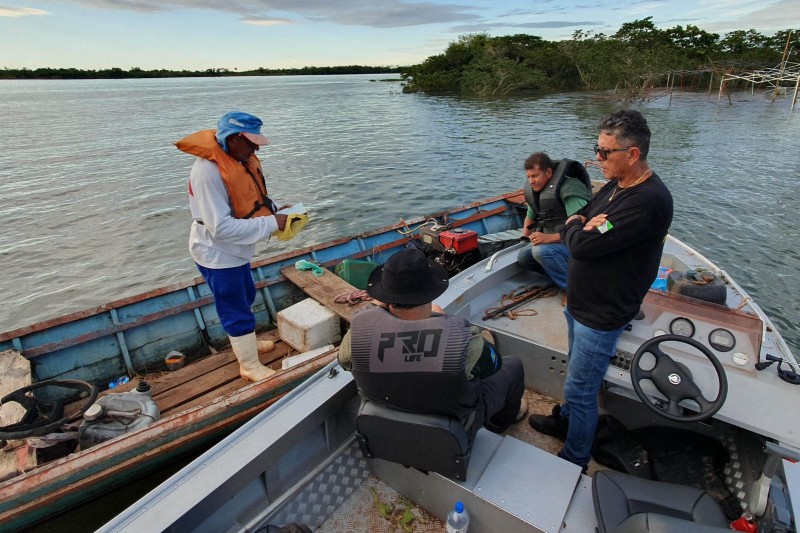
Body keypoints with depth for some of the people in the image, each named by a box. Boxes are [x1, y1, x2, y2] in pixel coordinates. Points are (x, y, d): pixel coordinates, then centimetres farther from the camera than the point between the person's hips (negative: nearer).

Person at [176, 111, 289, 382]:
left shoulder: (240, 160, -3)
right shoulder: (208, 171, -29)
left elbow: (252, 199, 8)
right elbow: (221, 228, -32)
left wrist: (275, 210, -11)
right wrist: (271, 223, -29)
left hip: (234, 249, 9)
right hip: (218, 254, -9)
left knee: (245, 297, 26)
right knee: (238, 312, 4)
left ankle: (243, 342, 50)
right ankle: (251, 366, 24)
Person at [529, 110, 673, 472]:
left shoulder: (649, 201, -28)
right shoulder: (614, 185, 4)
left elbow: (582, 245, -32)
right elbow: (572, 221, 10)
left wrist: (576, 226, -9)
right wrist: (583, 222, -14)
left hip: (600, 317, -9)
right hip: (579, 303, 9)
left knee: (580, 391, 6)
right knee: (578, 376, 28)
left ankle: (575, 461, 27)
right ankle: (566, 420, 50)